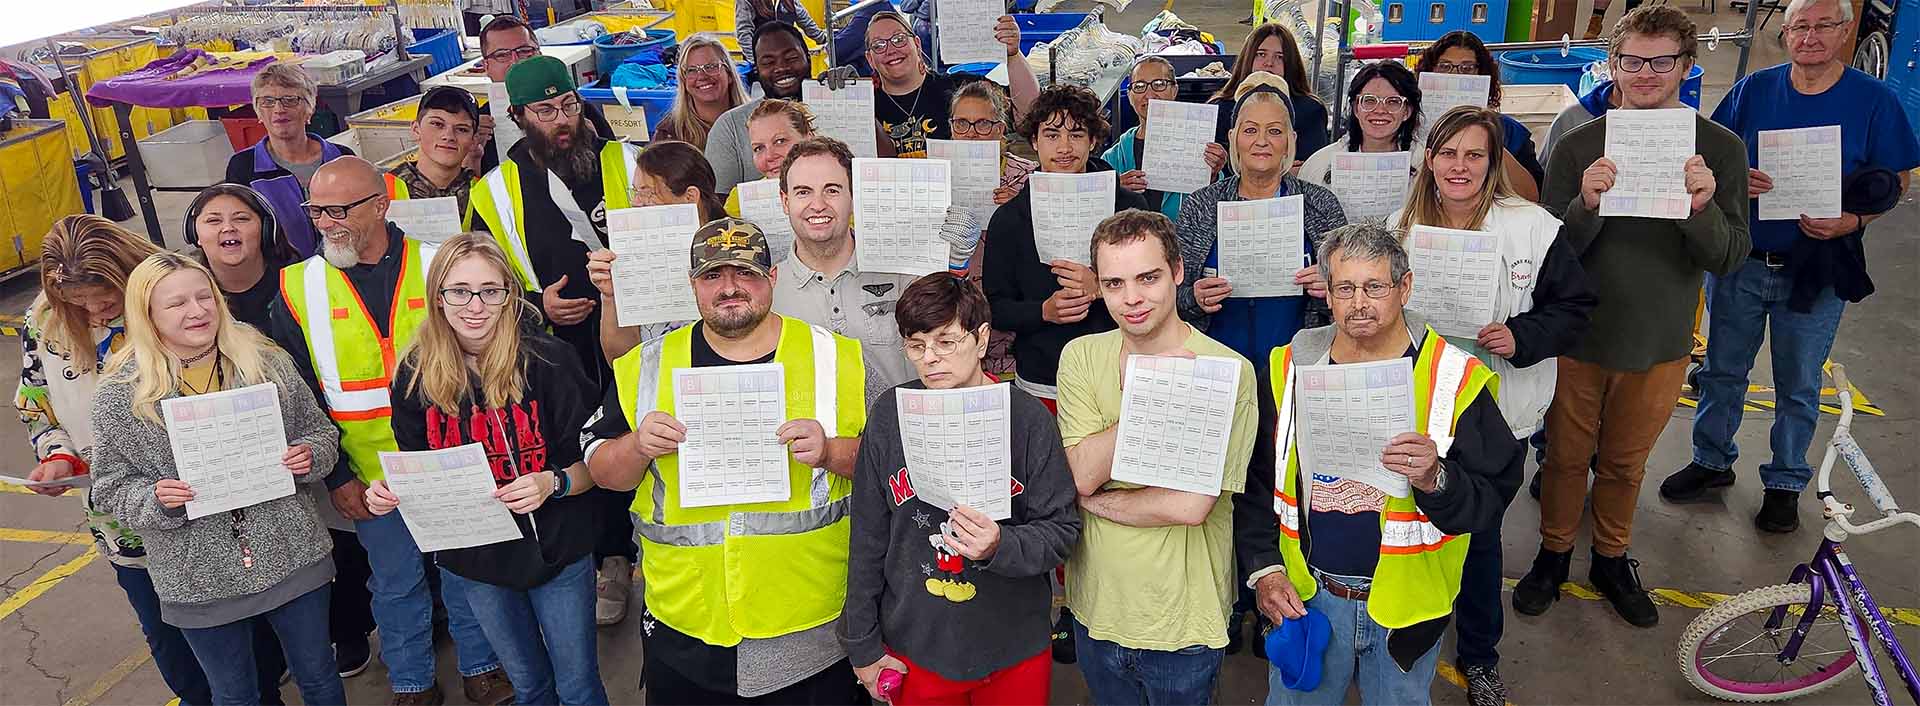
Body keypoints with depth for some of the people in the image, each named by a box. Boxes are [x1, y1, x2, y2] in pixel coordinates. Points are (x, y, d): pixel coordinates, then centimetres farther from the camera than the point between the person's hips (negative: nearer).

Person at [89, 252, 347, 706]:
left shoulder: (268, 362, -4)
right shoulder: (119, 396, -7)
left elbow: (321, 431, 7)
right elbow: (113, 489, 0)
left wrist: (309, 454, -15)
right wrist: (157, 500, -20)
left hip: (293, 559, 1)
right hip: (200, 581, -1)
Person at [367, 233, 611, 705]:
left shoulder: (548, 361, -17)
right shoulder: (415, 376, -6)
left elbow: (591, 462, -10)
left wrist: (553, 483, -30)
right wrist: (391, 494, -14)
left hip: (556, 553, -3)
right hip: (472, 558, 3)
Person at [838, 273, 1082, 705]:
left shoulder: (1028, 418, -12)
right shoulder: (890, 415, -5)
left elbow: (1062, 531, -8)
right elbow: (868, 538, 1)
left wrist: (1000, 547, -28)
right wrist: (862, 645, 5)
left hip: (1014, 652, -1)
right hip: (914, 650, 1)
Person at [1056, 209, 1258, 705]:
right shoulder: (1081, 356, -3)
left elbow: (1191, 505, -23)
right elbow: (1082, 474, -14)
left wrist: (1095, 500, -13)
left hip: (1183, 623, -4)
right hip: (1095, 608, 4)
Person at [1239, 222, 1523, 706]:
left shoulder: (1456, 378, -10)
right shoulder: (1291, 367, -3)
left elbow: (1492, 498, -10)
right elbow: (1255, 484, 4)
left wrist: (1435, 479, -30)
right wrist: (1264, 568, -5)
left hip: (1407, 604, -1)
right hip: (1305, 596, 2)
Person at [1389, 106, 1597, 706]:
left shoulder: (1532, 227, -9)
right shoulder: (1402, 226, 0)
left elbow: (1575, 306, -5)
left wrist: (1520, 337, -21)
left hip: (1495, 413, -2)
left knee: (1479, 535, 11)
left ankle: (1479, 656, 33)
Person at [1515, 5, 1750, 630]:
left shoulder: (1720, 149, -5)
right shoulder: (1579, 146, -7)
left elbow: (1730, 260, -7)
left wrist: (1703, 208, -27)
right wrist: (1587, 205, -27)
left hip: (1659, 344, 1)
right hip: (1577, 338, -1)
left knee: (1625, 462, 17)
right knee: (1566, 455, 13)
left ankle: (1612, 560, 38)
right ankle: (1553, 554, 33)